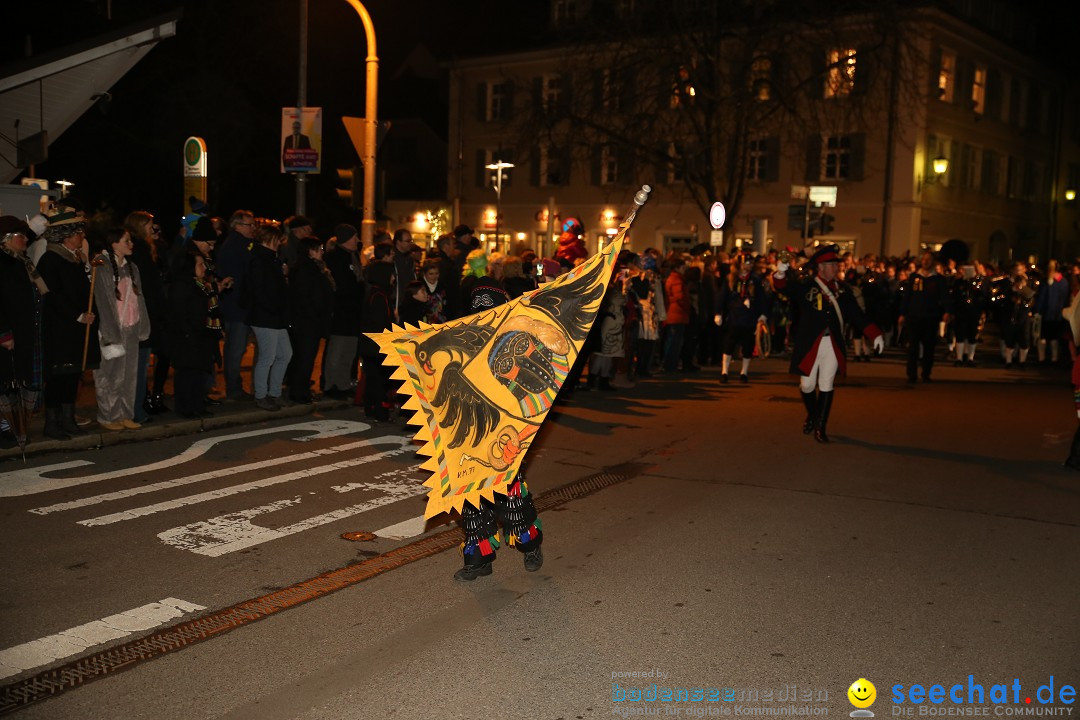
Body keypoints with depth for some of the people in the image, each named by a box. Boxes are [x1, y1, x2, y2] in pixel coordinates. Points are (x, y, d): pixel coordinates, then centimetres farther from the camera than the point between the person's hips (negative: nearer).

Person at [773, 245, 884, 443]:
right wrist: (780, 273, -42)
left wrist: (875, 334, 0)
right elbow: (783, 286, -19)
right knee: (807, 385, 7)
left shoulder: (843, 289, 7)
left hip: (833, 344, 2)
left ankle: (821, 427, 14)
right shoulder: (804, 285, -2)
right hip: (808, 344, -2)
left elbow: (856, 315, 8)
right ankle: (812, 415, 35)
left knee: (826, 386, 4)